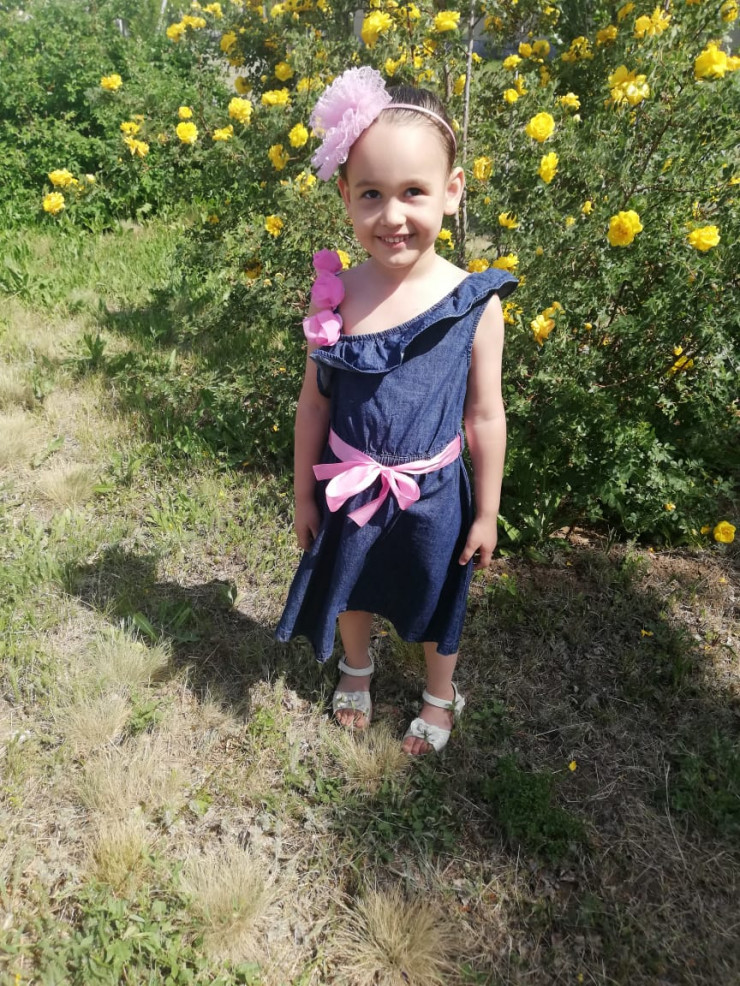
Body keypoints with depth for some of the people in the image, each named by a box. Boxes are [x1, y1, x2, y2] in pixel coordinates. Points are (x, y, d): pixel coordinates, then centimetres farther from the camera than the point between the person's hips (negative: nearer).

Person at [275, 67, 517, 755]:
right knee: (350, 591, 26)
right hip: (347, 490, 2)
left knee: (437, 603, 21)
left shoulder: (473, 303, -18)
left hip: (431, 495, -2)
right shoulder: (335, 296, -13)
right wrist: (304, 493, 4)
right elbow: (314, 403, -3)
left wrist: (486, 514, -4)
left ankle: (440, 696, 52)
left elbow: (485, 417, -10)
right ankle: (356, 667, 59)